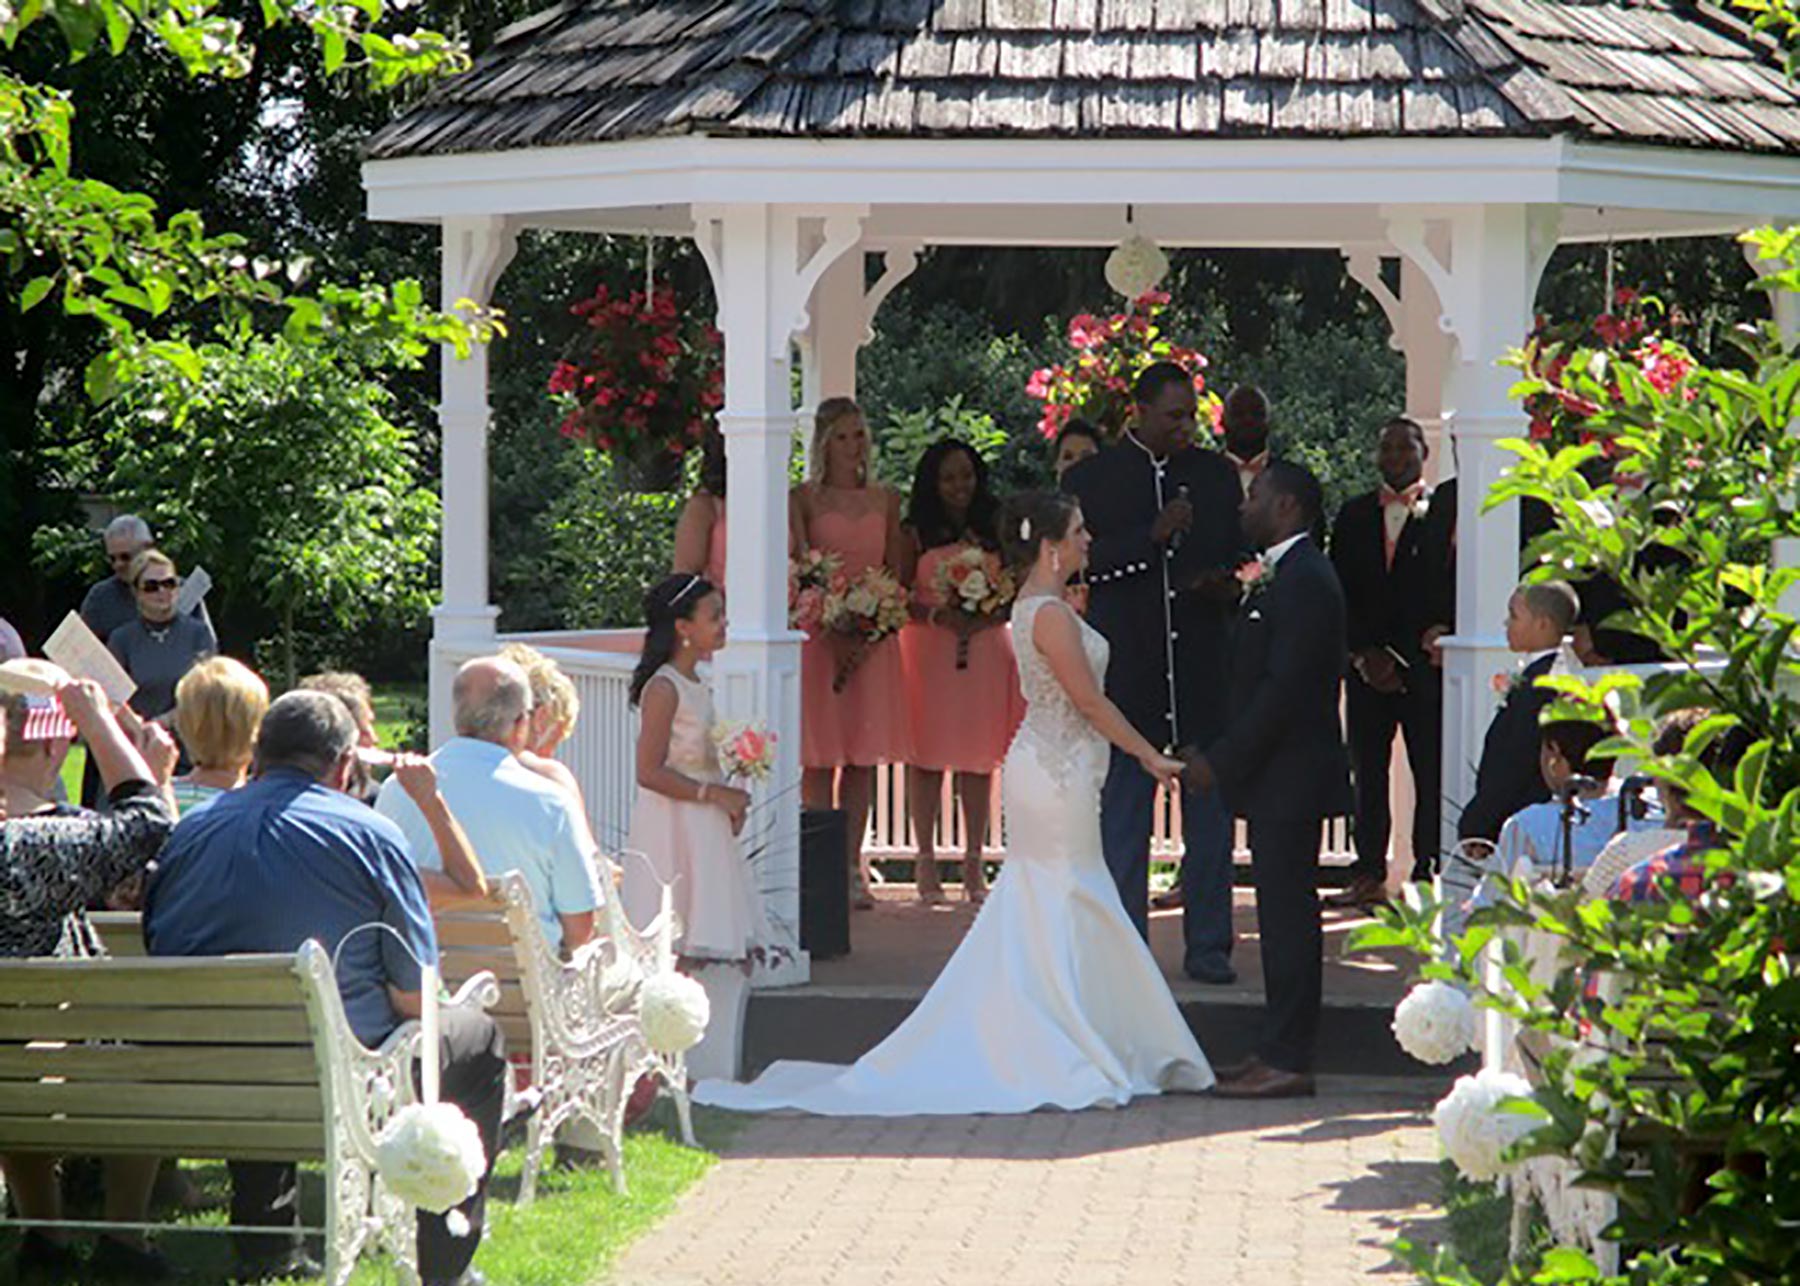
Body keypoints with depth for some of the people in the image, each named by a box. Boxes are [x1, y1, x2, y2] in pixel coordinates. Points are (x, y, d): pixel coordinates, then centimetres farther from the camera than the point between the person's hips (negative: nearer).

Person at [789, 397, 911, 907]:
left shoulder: (885, 501, 12)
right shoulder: (804, 499, 1)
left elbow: (896, 574, 11)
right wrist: (830, 624, -22)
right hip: (819, 633, -3)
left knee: (864, 756, 3)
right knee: (820, 755, -3)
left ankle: (852, 867, 7)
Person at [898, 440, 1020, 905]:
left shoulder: (994, 530, 11)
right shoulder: (915, 533, 4)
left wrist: (988, 617, -10)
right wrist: (939, 614, -16)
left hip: (986, 650, 2)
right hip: (929, 651, -2)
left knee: (979, 756, 2)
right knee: (928, 754, -3)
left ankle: (974, 863, 6)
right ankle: (926, 860, 4)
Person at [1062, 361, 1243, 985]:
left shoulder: (1216, 474, 10)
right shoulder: (1090, 479, 1)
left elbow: (1244, 554, 18)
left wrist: (1227, 584, -4)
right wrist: (1153, 536, -17)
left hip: (1205, 670, 2)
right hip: (1127, 671, -2)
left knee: (1211, 813, 5)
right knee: (1121, 816, 4)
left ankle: (1208, 945, 12)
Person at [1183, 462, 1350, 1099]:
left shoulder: (1303, 580, -16)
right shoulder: (1286, 574, 16)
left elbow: (1284, 687, -22)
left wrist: (1222, 761, -19)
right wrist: (1224, 757, 14)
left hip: (1290, 776, -10)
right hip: (1278, 779, 10)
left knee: (1287, 911, -7)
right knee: (1282, 912, 12)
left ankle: (1287, 1060, -4)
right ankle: (1278, 1052, 16)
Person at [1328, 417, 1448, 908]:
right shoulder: (1354, 516, 14)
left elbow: (1449, 591, -4)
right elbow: (1340, 591, 10)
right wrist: (1363, 654, -1)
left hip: (1425, 664, -4)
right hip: (1367, 662, 4)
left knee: (1430, 771, -5)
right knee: (1367, 771, 3)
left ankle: (1428, 869, -1)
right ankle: (1368, 875, 7)